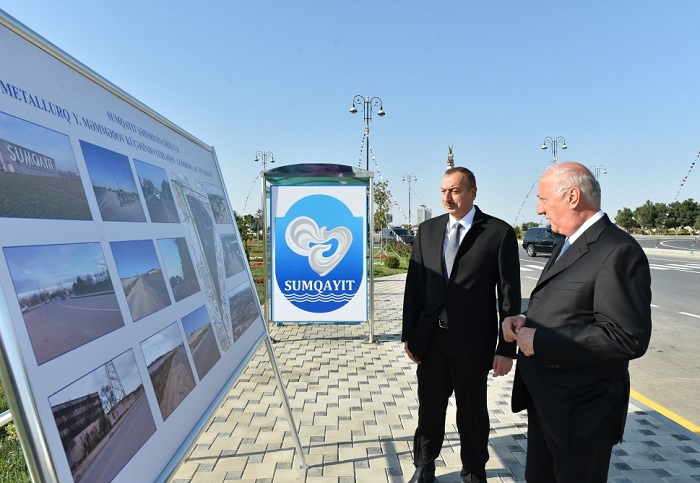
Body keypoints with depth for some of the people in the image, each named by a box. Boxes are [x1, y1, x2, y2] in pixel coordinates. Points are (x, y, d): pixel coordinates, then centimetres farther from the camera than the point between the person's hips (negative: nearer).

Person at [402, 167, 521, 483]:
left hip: (473, 342, -3)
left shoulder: (499, 232, -7)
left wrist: (506, 348, -8)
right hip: (430, 339, 3)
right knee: (429, 409, 18)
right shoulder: (428, 229, 4)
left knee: (472, 414, 15)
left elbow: (509, 294, -6)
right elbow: (414, 284, 4)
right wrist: (408, 334, 3)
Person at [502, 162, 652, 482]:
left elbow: (628, 338, -27)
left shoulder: (619, 251, -20)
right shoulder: (566, 246, 11)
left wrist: (541, 341, -24)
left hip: (580, 408, -9)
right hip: (544, 400, 9)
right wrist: (526, 322, -1)